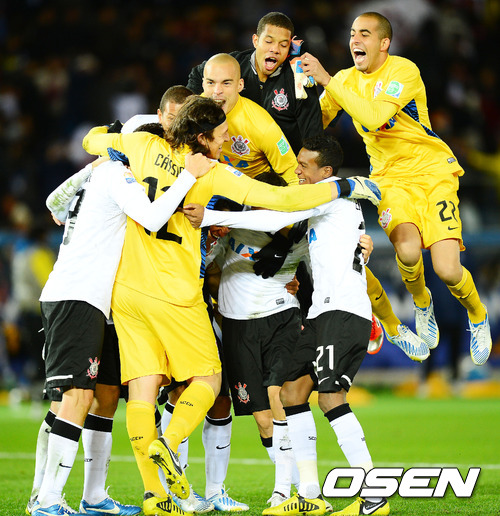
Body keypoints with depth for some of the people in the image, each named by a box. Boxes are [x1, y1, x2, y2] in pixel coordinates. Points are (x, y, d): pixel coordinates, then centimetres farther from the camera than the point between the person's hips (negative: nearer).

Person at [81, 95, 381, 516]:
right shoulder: (213, 174, -7)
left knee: (143, 387, 3)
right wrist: (345, 188, -1)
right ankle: (168, 443, -15)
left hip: (127, 288, 5)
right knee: (208, 378, 10)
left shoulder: (144, 146, 3)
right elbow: (282, 199, -10)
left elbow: (92, 141, 19)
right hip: (174, 293, -4)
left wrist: (114, 133, 40)